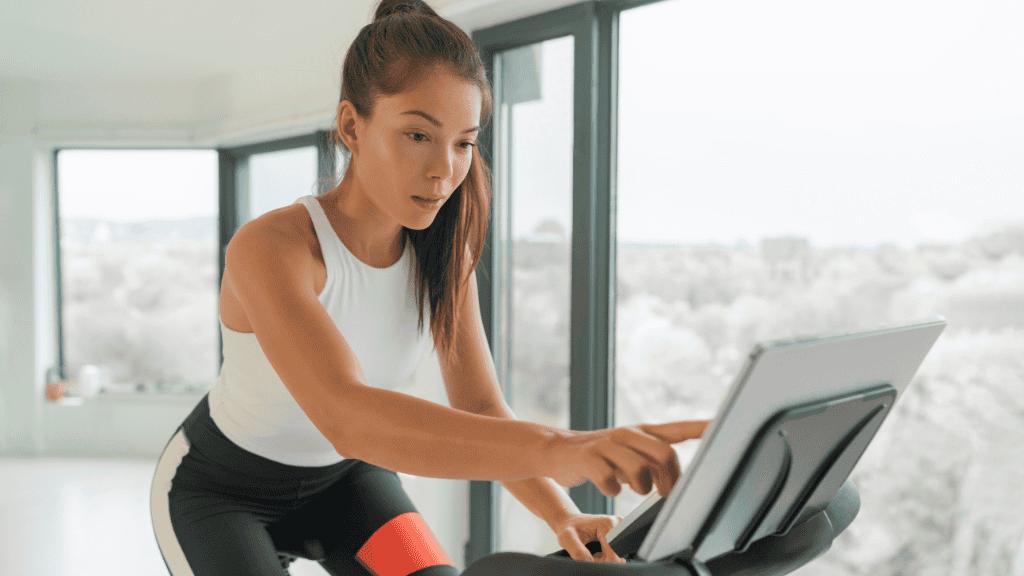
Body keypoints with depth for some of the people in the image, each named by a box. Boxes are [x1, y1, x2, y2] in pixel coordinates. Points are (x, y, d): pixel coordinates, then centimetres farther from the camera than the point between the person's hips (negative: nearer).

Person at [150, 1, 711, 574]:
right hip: (217, 487, -4)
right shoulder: (269, 247, -35)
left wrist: (562, 515, -40)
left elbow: (481, 407, -20)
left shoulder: (443, 254, -15)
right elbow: (346, 416, -50)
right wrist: (555, 449, -64)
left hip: (341, 474, 5)